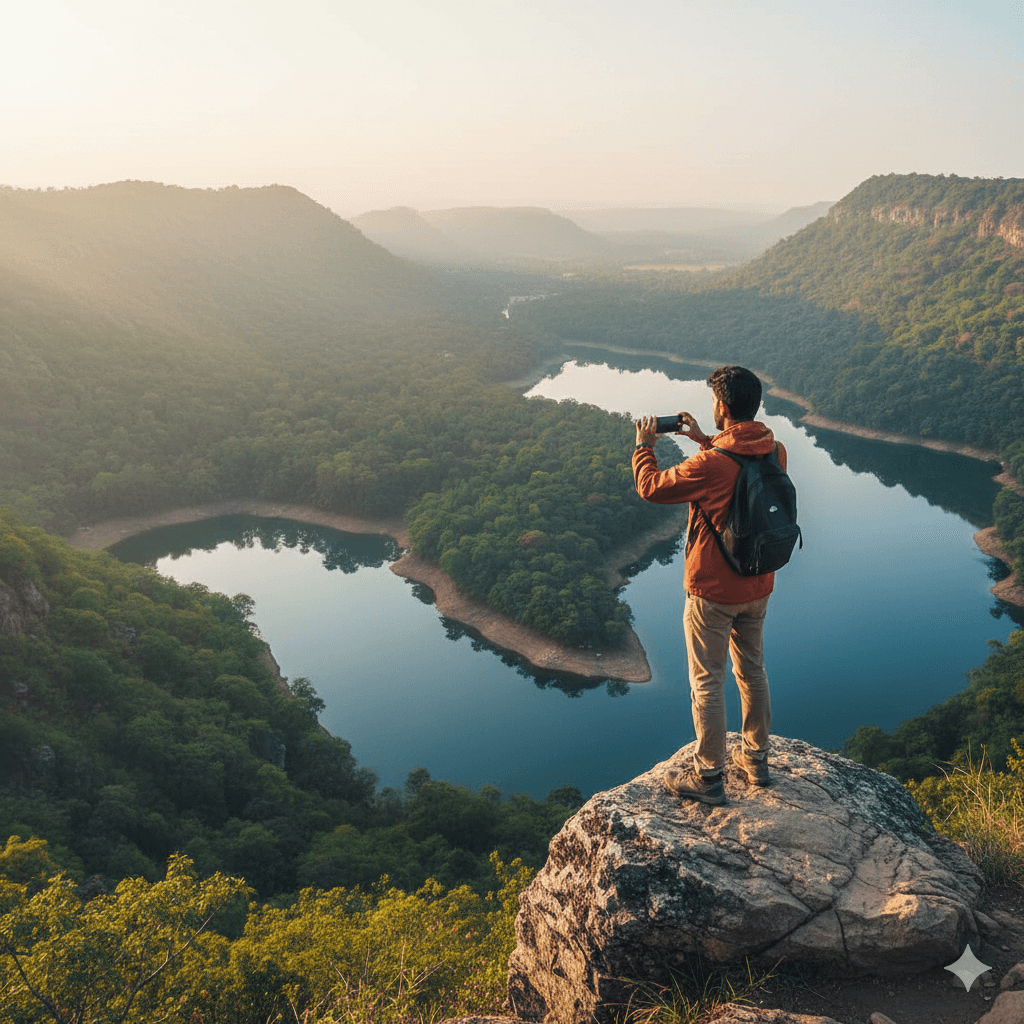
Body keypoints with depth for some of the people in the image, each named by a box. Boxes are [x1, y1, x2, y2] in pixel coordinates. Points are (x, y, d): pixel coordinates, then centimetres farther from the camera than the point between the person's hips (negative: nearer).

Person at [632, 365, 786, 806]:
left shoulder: (711, 464, -26)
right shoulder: (775, 451, -4)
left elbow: (651, 488, -13)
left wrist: (644, 446, 4)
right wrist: (704, 440, 18)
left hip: (713, 591, -7)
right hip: (758, 585, 7)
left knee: (707, 682, 6)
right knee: (752, 670, 21)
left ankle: (708, 777, 17)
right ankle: (755, 758, 35)